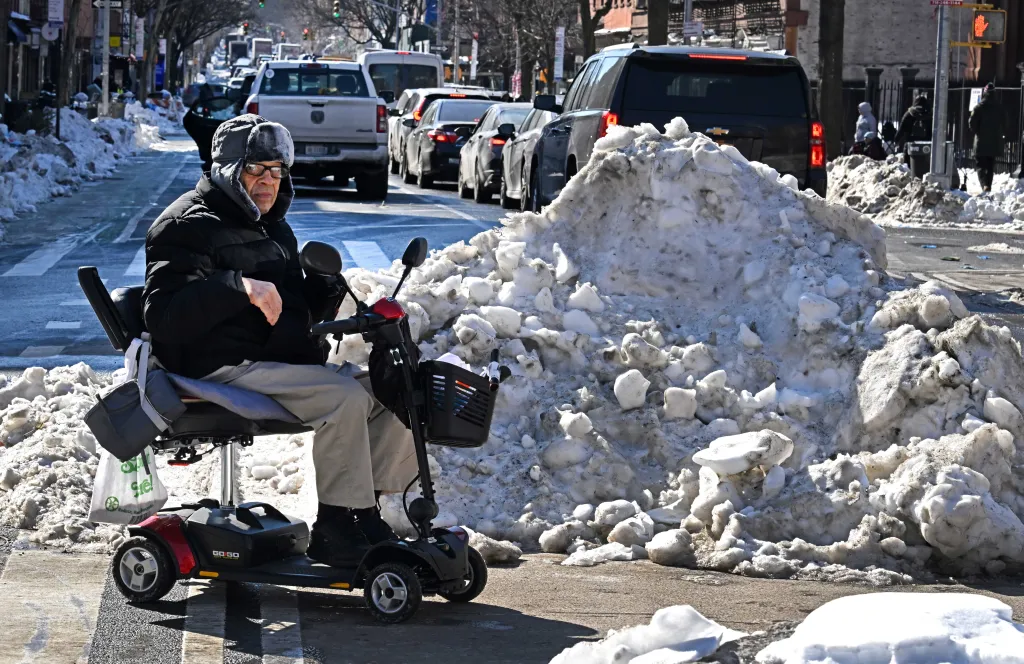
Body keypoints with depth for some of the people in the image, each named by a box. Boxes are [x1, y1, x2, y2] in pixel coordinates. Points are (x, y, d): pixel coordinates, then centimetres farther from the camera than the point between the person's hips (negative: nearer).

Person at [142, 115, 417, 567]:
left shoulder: (273, 230, 25)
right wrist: (239, 287, -28)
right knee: (345, 397, -29)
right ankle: (333, 531, -24)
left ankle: (365, 516, -8)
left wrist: (324, 288, 7)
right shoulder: (188, 226, -3)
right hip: (224, 370, -9)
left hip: (285, 361, 9)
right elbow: (163, 316, -18)